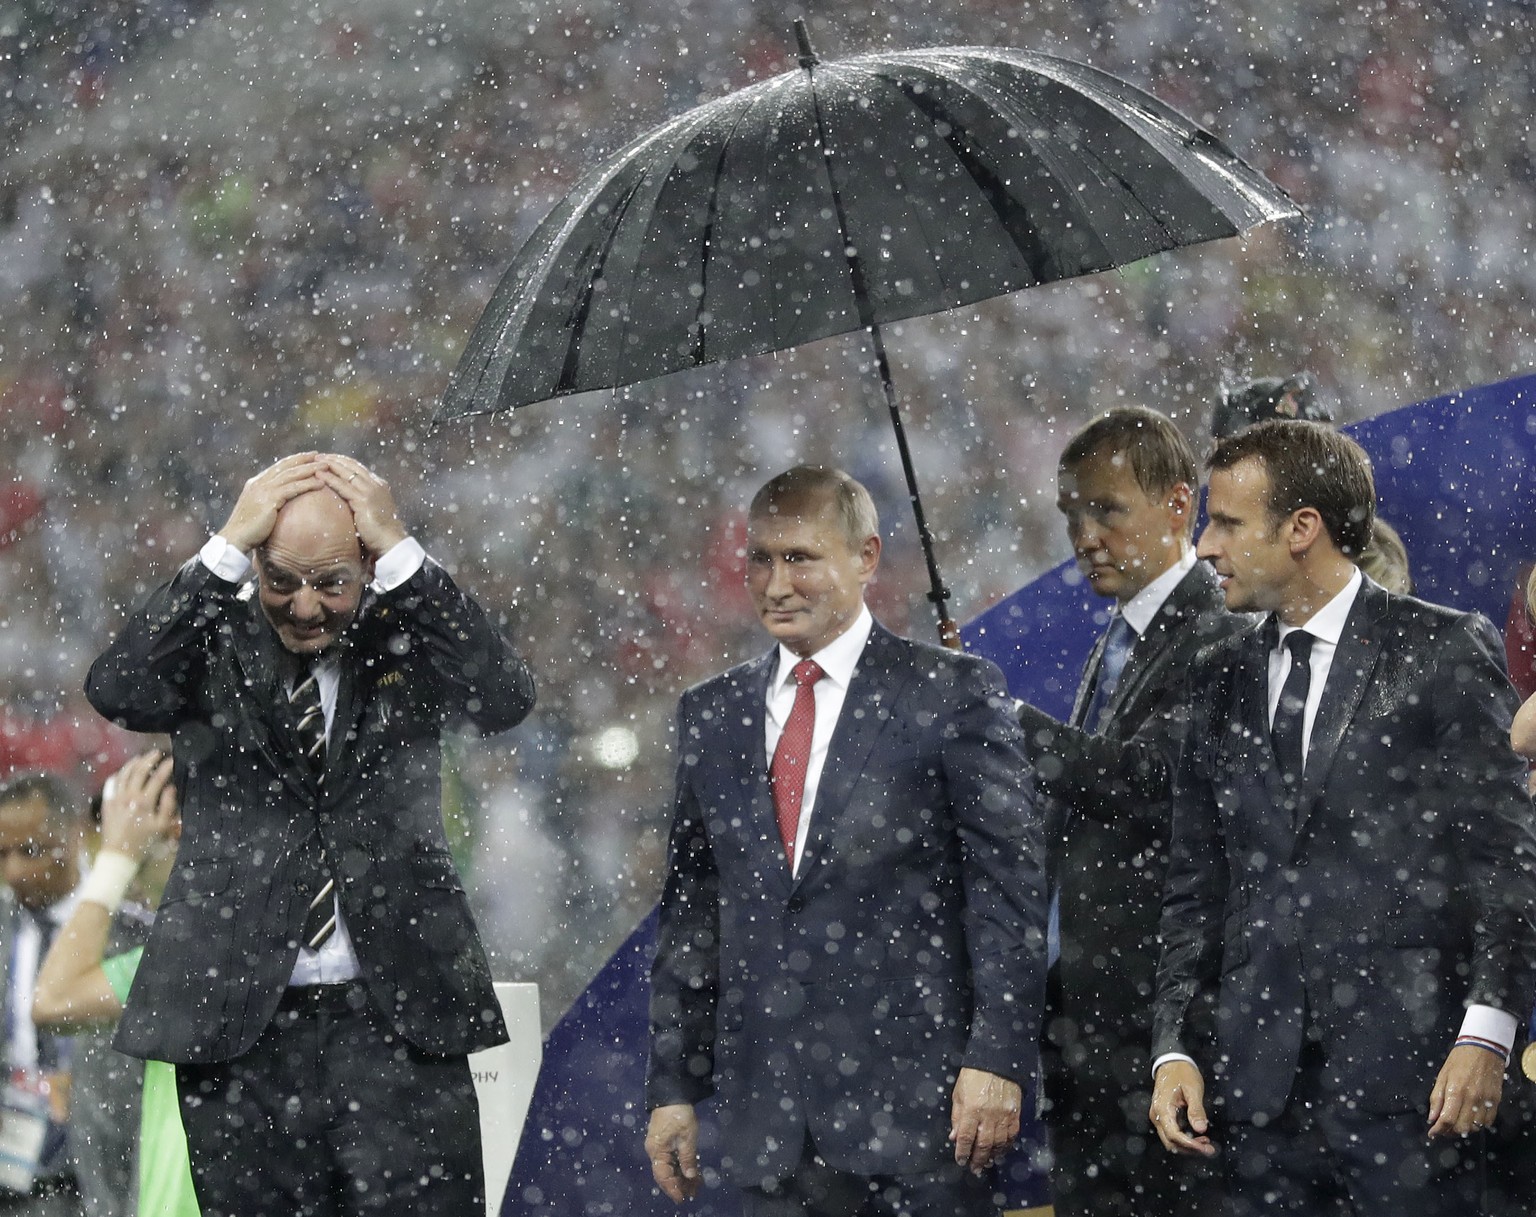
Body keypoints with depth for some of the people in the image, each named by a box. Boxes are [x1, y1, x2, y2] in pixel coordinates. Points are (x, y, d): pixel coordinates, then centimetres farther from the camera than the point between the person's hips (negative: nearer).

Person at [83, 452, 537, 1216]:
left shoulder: (406, 640, 5)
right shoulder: (212, 642, 4)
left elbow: (504, 699, -13)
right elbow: (117, 691, -16)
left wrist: (399, 552, -15)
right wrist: (228, 548, -17)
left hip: (397, 1018, 0)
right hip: (240, 1031, 0)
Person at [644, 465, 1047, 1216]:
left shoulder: (952, 695, 0)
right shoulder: (711, 715, 14)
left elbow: (1008, 887, -4)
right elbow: (690, 909, 16)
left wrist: (997, 1060, -12)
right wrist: (673, 1087, 11)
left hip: (916, 1095, -4)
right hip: (767, 1117, 4)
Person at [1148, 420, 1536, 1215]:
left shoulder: (1446, 651, 2)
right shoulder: (1219, 680, 16)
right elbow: (1196, 886, 17)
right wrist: (1175, 1049, 5)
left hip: (1406, 1064, -5)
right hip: (1259, 1080, 5)